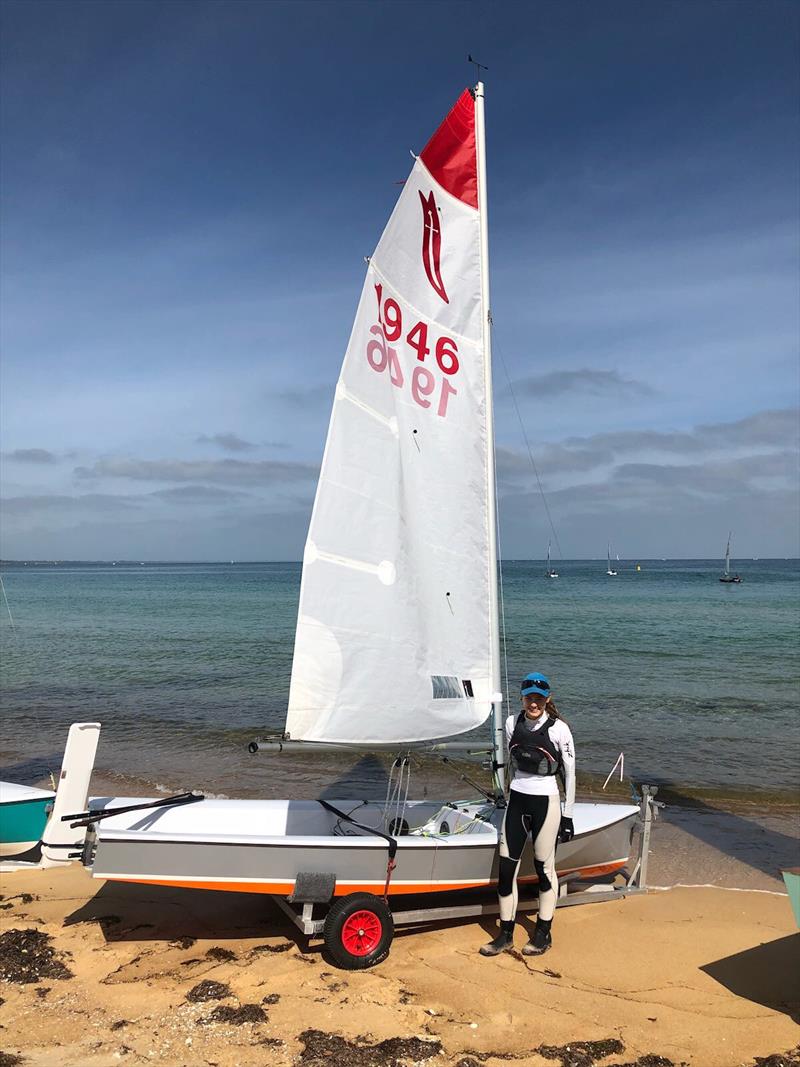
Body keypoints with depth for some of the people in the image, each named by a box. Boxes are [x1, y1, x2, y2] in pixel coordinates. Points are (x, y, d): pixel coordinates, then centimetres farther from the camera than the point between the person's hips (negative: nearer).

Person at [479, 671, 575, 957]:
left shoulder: (559, 729, -11)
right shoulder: (512, 723, 1)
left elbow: (570, 773, -4)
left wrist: (567, 815, -3)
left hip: (546, 802, -4)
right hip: (517, 800, 4)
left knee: (544, 867, 7)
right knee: (506, 866, 5)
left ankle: (543, 933, 25)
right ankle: (505, 935, 18)